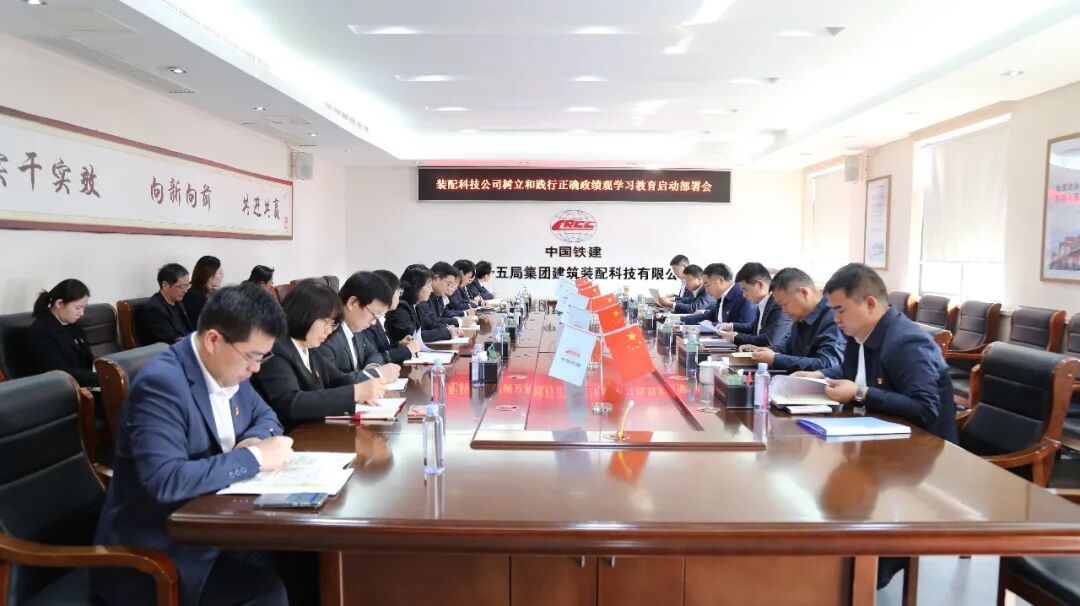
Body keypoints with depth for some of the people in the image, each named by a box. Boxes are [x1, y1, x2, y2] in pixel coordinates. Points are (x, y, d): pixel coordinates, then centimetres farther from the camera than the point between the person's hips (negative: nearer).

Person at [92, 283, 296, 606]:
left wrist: (255, 440, -6)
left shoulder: (227, 369, 1)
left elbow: (265, 416, 17)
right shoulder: (161, 383, -24)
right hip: (156, 553, -7)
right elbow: (165, 481, -32)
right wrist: (254, 457, -25)